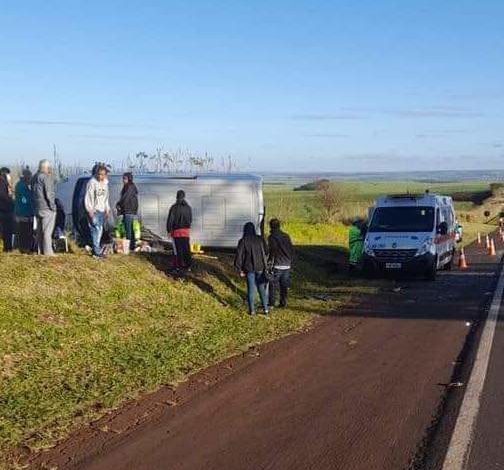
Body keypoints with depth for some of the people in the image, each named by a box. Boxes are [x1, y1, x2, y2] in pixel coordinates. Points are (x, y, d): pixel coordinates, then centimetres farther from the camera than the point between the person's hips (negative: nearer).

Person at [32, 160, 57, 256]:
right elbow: (48, 193, -18)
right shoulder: (46, 177, -14)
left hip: (37, 208, 9)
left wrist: (35, 206, 19)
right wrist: (52, 206, -11)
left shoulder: (35, 177, 13)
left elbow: (32, 193, 17)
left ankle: (40, 250, 17)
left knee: (40, 230, 13)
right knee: (47, 230, -6)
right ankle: (48, 251, -7)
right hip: (46, 208, -9)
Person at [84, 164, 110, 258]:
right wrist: (90, 210, -14)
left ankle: (96, 250, 14)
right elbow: (88, 197, -11)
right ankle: (97, 251, -13)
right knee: (96, 230, -13)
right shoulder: (92, 182, -11)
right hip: (94, 210, -7)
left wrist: (107, 209, 18)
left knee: (100, 230, 7)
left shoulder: (105, 183, 12)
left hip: (102, 211, 7)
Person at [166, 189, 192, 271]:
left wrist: (169, 230, -2)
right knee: (186, 249, 8)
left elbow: (170, 220, -11)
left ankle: (179, 265, 5)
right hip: (186, 231, 3)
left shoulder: (174, 207, -10)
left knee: (178, 249, 4)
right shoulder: (188, 207, 0)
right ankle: (188, 265, 9)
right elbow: (190, 220, 8)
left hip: (176, 231, -3)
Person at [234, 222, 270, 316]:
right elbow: (266, 251, 4)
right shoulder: (260, 239, -1)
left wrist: (240, 270, -2)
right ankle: (265, 309, 13)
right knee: (262, 289, 12)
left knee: (251, 289, 6)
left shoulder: (243, 241, -7)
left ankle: (252, 310, 9)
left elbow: (239, 256, -9)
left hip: (249, 269, -2)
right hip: (260, 268, 2)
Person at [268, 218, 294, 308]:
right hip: (287, 265, 5)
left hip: (277, 265, -5)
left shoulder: (272, 237, -7)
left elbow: (272, 251, -14)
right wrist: (290, 262, 21)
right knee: (284, 285, 10)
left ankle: (272, 303, 1)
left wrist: (270, 262, -8)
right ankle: (283, 303, 12)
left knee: (273, 285, 2)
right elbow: (292, 250, 14)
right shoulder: (286, 236, 11)